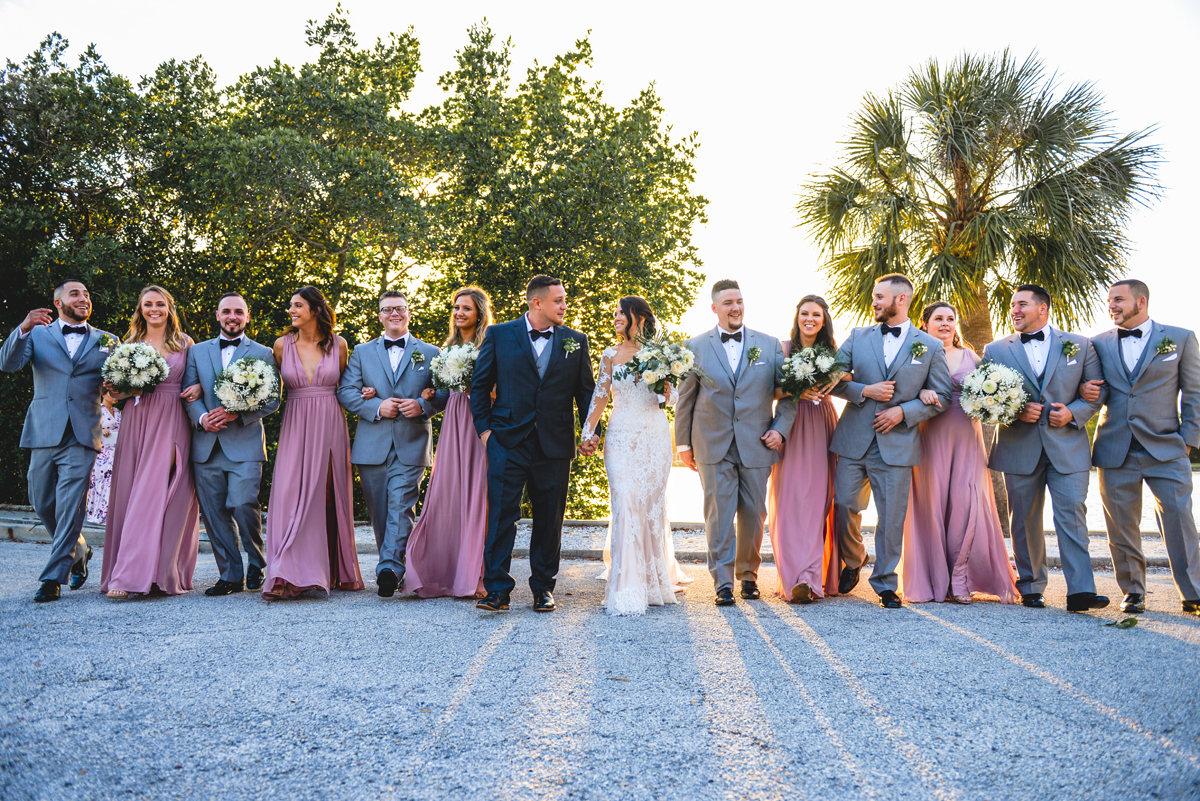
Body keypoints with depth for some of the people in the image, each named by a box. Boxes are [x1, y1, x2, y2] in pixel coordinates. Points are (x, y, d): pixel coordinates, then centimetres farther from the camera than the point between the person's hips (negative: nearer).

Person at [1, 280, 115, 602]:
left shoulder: (107, 341, 12)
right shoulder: (38, 334, 9)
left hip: (82, 436, -1)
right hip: (44, 433, 1)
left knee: (70, 506, -7)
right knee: (43, 505, 9)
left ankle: (53, 577, 0)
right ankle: (79, 553, 32)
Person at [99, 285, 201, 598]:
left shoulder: (184, 343, 9)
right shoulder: (130, 343, 14)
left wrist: (199, 387, -8)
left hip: (172, 423, -2)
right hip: (136, 421, 2)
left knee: (158, 493, -9)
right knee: (129, 493, 1)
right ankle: (125, 572, 8)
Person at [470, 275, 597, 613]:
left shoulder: (575, 341, 9)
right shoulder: (499, 335, 4)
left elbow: (586, 391, 12)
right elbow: (480, 385, 8)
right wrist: (484, 427, 0)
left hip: (555, 445, 2)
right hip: (507, 442, -2)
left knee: (549, 519, 8)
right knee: (501, 514, -5)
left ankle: (543, 587, 21)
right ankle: (497, 588, 2)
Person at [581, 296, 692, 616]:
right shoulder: (610, 355, 8)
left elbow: (675, 397, 9)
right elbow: (600, 396, 8)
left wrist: (666, 391, -13)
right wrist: (589, 431, -1)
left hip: (654, 435, 0)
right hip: (621, 436, 0)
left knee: (653, 502, 5)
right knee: (625, 503, -9)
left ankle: (656, 577, 22)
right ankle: (627, 589, -5)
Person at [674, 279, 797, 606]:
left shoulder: (770, 345, 7)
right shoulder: (696, 347, 4)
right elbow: (685, 399, 7)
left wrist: (781, 429, -2)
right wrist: (683, 444, 6)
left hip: (756, 445, 1)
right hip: (713, 447, -1)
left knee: (753, 514, 8)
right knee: (719, 515, -2)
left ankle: (748, 574, 27)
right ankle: (723, 582, 6)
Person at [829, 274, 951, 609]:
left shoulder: (931, 347, 4)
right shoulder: (858, 337, 9)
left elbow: (941, 397, 4)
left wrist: (903, 411, -10)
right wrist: (865, 391, -10)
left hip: (897, 444, -2)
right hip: (853, 440, 2)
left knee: (892, 518, 2)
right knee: (844, 507, 4)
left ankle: (885, 584, 16)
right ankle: (853, 563, 31)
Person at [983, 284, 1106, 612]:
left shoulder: (1080, 345, 8)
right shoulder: (995, 350, 8)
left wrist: (1073, 413, -10)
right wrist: (1014, 412, -12)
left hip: (1067, 446, -1)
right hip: (1019, 448, 1)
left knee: (1072, 515, -8)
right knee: (1024, 520, 7)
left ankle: (1081, 591, -7)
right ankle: (1030, 586, 18)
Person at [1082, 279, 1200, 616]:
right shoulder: (1099, 344, 10)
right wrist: (1091, 393, -9)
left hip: (1166, 449, -2)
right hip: (1115, 450, 2)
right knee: (1121, 527, 5)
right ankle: (1133, 592, 18)